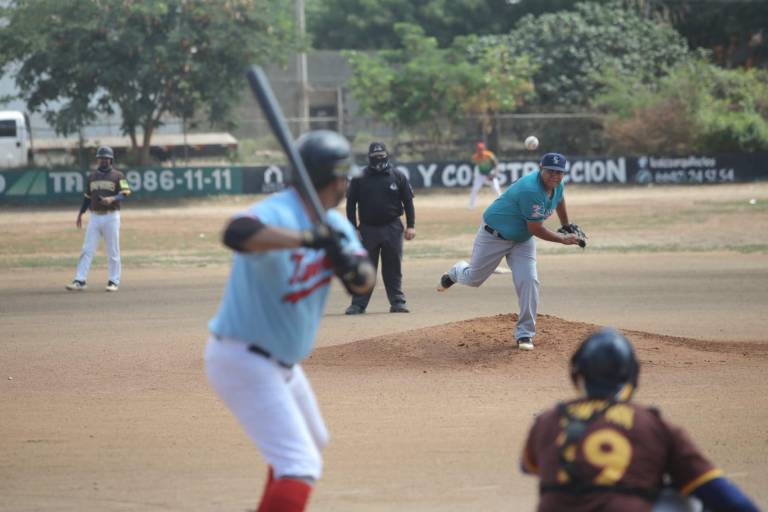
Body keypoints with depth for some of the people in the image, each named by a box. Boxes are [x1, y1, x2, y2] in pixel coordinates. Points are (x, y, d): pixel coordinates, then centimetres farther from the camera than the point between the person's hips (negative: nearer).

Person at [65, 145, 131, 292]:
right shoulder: (92, 176, 13)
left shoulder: (117, 176, -1)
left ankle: (114, 281, 9)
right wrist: (80, 214, 15)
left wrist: (112, 199, -29)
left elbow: (125, 193, -12)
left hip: (111, 217, -4)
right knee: (87, 250, -3)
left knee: (113, 251, 1)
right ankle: (80, 281, -5)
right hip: (95, 217, 4)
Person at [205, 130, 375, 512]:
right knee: (299, 465, -18)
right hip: (242, 361, -10)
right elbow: (237, 233, -45)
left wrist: (351, 267, -24)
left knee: (312, 445, 29)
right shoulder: (277, 213, -23)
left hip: (280, 363, 10)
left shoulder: (333, 225, 5)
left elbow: (363, 283, -1)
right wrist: (308, 238, -51)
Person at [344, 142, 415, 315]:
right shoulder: (359, 178, 2)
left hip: (392, 229, 0)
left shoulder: (398, 176, 3)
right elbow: (351, 203, 4)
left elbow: (408, 201, 5)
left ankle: (397, 301, 11)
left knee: (393, 268, 5)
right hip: (367, 228, 0)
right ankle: (358, 303, 2)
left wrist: (410, 226, -1)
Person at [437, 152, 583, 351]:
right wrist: (563, 239, -22)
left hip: (522, 240, 6)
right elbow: (536, 229, -30)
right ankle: (456, 272, 48)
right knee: (474, 278, 10)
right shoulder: (532, 190, -36)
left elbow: (559, 199, 20)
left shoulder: (557, 185, -8)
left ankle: (524, 334, -4)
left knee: (528, 281, -12)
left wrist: (567, 226, 26)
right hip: (494, 236, -6)